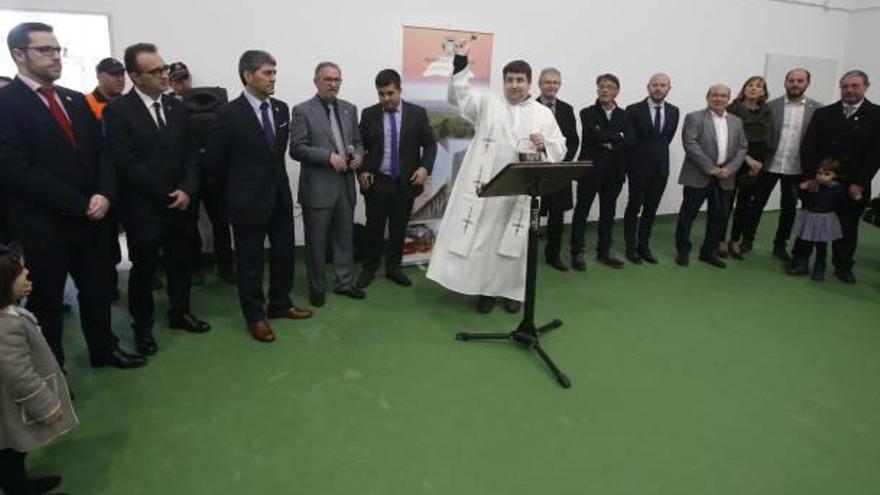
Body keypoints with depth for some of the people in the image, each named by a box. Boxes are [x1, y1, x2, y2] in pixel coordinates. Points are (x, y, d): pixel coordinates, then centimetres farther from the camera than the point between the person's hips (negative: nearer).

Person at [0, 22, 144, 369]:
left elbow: (101, 153, 8)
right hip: (41, 225, -5)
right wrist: (81, 204, -17)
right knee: (46, 301, 11)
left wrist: (104, 194, -10)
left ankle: (104, 349, 37)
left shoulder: (77, 101, 10)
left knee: (98, 289, 18)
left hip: (91, 217, 6)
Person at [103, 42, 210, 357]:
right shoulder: (117, 111, -9)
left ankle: (179, 312, 34)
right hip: (144, 207, -5)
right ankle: (142, 326, 25)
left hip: (181, 203, 5)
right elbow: (126, 164, -14)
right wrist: (166, 195, -14)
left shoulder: (178, 108, 7)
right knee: (144, 269, 8)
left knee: (181, 262, 15)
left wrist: (187, 190, -9)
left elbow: (191, 154, 6)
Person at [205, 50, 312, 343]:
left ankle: (280, 304, 32)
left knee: (284, 252, 14)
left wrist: (275, 177, 16)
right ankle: (255, 316, 21)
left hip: (280, 194, 6)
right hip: (249, 199, -6)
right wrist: (236, 186, 4)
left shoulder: (281, 109, 4)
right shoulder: (230, 114, -13)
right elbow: (213, 159, -6)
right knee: (251, 260, 6)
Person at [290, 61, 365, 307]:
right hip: (317, 187, -5)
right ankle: (316, 287, 21)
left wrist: (358, 156, -6)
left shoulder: (349, 109, 12)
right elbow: (296, 149, -12)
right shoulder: (302, 111, -5)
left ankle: (345, 282, 28)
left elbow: (357, 141, 16)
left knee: (345, 237, 13)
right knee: (316, 241, 6)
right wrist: (329, 156, -21)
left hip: (345, 185, 5)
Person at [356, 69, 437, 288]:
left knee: (399, 228, 11)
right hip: (376, 182, 0)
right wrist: (361, 170, -6)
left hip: (406, 182, 0)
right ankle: (369, 268, 24)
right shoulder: (368, 114, 2)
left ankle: (393, 268, 26)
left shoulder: (417, 113, 0)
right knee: (374, 227, 8)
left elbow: (430, 144, 2)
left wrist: (425, 167, -13)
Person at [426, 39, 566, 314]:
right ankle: (485, 289, 16)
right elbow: (459, 95, -1)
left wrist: (544, 145, -16)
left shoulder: (543, 114, 9)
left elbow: (559, 149, 6)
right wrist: (461, 61, -10)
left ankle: (512, 291, 23)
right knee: (482, 238, 2)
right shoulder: (487, 104, 8)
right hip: (485, 185, 0)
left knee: (514, 242, 8)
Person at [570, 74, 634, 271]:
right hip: (590, 168, -4)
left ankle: (604, 251, 20)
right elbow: (596, 135, -16)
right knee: (582, 211, 1)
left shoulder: (624, 115, 11)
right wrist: (618, 136, -7)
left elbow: (630, 141, -3)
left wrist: (609, 143, -14)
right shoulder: (587, 113, 1)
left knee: (608, 212, 10)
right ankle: (577, 253, 8)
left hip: (614, 171, 4)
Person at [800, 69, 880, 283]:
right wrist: (811, 176, -11)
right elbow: (808, 147, -1)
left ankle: (843, 266, 20)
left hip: (854, 185, 0)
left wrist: (859, 183, -11)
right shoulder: (823, 114, 5)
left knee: (848, 226, 8)